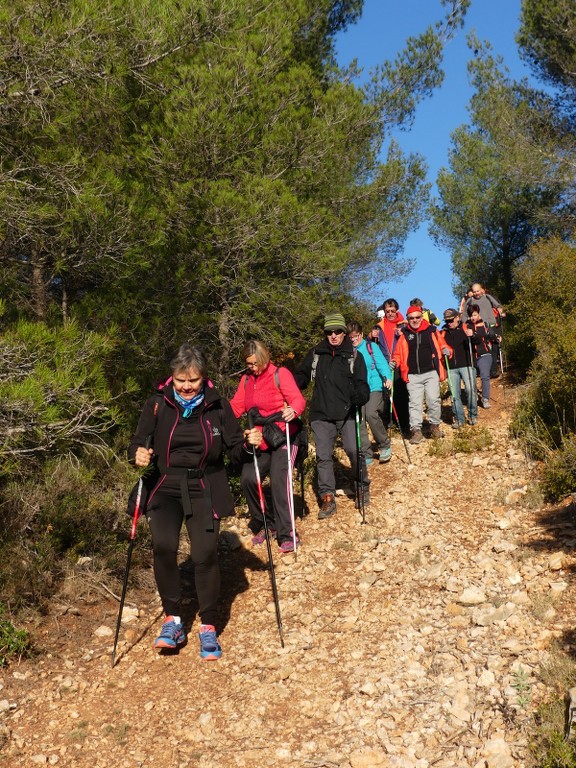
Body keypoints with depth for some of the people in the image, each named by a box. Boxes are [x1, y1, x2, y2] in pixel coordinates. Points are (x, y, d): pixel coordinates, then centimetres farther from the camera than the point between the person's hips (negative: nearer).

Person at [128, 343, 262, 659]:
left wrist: (249, 445, -17)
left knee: (205, 553, -11)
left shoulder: (218, 406, -1)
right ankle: (173, 618, -1)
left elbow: (235, 451, 4)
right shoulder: (157, 404, -2)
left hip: (205, 490, 0)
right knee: (163, 545, -23)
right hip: (166, 487, 0)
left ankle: (209, 626, 12)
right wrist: (138, 454, -23)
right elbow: (137, 444, 0)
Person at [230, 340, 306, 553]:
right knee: (248, 478, -8)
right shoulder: (246, 380, 11)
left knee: (279, 479, -19)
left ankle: (286, 534, -9)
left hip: (283, 437, -5)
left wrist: (293, 410, -40)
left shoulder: (280, 374, -7)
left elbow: (298, 399, -17)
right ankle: (262, 524, 14)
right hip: (259, 440, 5)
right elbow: (235, 407, 6)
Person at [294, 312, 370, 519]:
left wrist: (360, 396, -21)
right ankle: (328, 499, 9)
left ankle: (363, 487, 19)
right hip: (321, 415, 2)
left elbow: (362, 383, 1)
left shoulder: (354, 356, 6)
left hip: (347, 414, -2)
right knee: (323, 456, 1)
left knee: (354, 451, -7)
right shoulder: (315, 354, 10)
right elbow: (301, 376, 16)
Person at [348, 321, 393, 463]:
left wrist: (387, 377, -24)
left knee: (370, 414, -24)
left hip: (375, 388, -3)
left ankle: (385, 446, -3)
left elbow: (381, 363, -8)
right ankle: (366, 455, 9)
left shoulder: (371, 347, 1)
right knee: (359, 422, -3)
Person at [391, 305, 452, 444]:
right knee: (415, 403, -1)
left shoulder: (432, 331, 8)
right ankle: (416, 430, 1)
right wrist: (395, 362, -6)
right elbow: (398, 354, 13)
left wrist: (447, 351, -10)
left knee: (434, 400, -6)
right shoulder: (405, 335, 11)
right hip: (413, 375, 1)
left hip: (431, 373, -1)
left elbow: (443, 346, 11)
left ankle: (434, 425, 12)